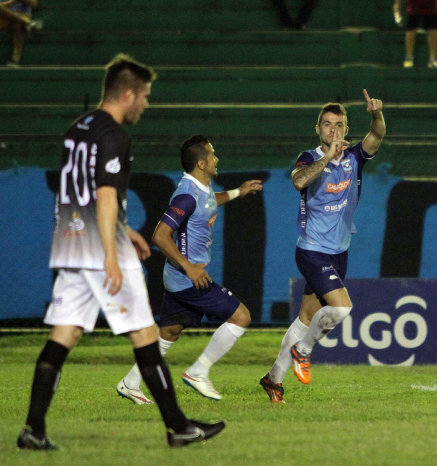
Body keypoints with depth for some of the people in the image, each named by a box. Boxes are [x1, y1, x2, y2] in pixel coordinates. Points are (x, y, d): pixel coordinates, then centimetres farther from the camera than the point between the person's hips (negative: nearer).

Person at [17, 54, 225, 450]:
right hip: (101, 249, -8)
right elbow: (106, 197, -20)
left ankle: (34, 428, -4)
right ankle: (178, 427, 5)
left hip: (69, 245, 8)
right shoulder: (113, 135, -12)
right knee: (145, 334, -1)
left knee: (63, 335, 4)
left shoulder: (78, 130, 16)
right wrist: (111, 260, -24)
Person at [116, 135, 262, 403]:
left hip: (180, 279, 10)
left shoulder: (203, 187, 9)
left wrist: (237, 193, 35)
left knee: (168, 334, 18)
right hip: (189, 279, -10)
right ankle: (199, 373, -2)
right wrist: (188, 267, -26)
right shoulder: (187, 196, -22)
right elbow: (160, 236, -26)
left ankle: (130, 384, 24)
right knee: (241, 317, -7)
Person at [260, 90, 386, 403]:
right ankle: (302, 350, 3)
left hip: (339, 253, 6)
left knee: (308, 318, 10)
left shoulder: (354, 157, 2)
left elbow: (376, 136, -16)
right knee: (341, 306, -21)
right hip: (313, 251, -6)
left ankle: (275, 377, 20)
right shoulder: (310, 158, -9)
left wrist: (377, 115, -37)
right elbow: (299, 180, -31)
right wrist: (328, 157, -40)